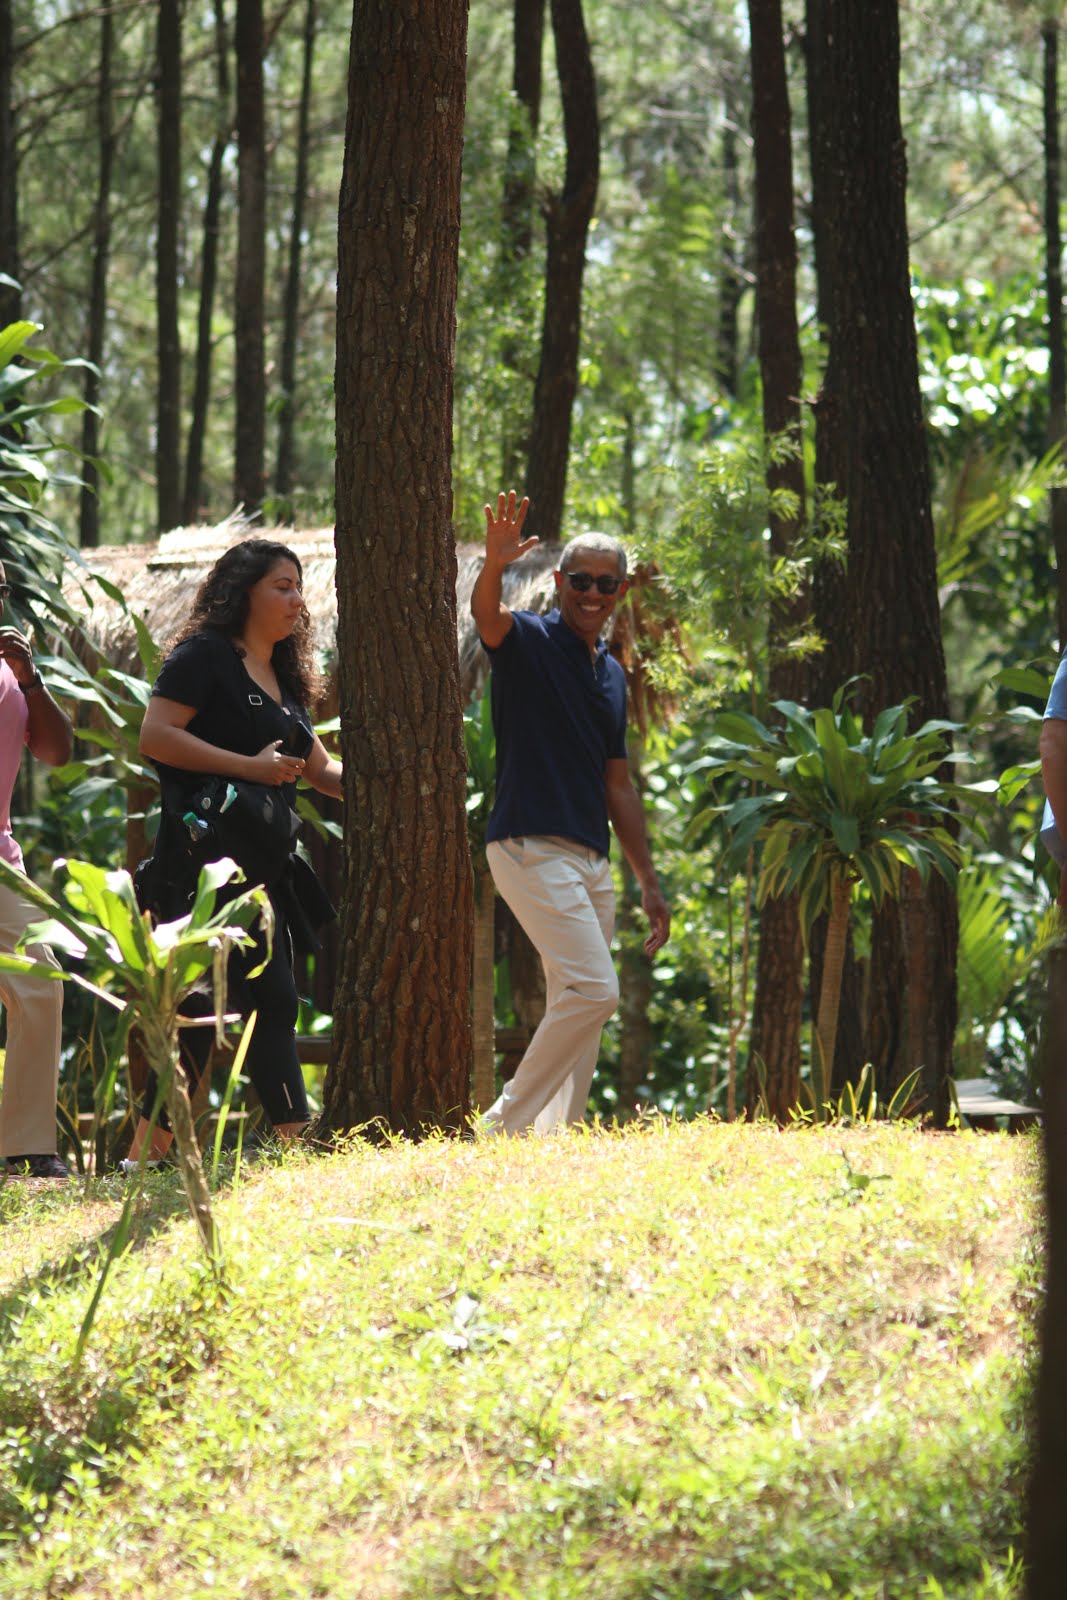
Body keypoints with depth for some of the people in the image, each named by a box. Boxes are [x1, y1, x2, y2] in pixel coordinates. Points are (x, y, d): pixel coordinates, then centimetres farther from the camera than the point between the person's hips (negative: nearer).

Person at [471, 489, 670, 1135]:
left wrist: (649, 880, 19)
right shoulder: (528, 641, -2)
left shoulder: (611, 674, 19)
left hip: (592, 859, 8)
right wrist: (495, 564, -49)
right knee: (594, 990, -18)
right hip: (531, 846, -8)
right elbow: (487, 613, -27)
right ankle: (505, 1128, -11)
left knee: (579, 1006, 7)